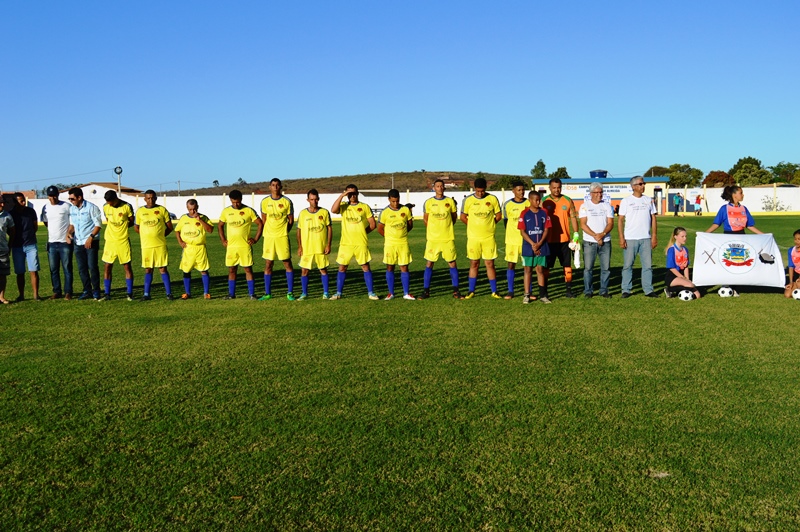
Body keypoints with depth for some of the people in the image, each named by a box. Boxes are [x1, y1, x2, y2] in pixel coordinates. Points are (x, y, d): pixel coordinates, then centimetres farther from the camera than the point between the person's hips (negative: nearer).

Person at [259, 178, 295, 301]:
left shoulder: (287, 201, -1)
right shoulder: (265, 202, 4)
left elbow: (291, 220, 5)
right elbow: (263, 220, 12)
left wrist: (283, 232, 4)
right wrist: (270, 231, 9)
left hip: (283, 237, -2)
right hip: (269, 237, 2)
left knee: (287, 264, -1)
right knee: (268, 264, 5)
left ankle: (290, 292, 6)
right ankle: (267, 293, 13)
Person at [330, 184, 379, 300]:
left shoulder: (365, 207, 4)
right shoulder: (343, 205, 5)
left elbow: (373, 224, 6)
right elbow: (333, 210, -17)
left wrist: (362, 232, 3)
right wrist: (341, 195, -16)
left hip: (361, 243, -1)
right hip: (345, 243, 1)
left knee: (365, 267, 2)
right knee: (342, 267, 5)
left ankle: (371, 292, 9)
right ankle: (338, 293, 15)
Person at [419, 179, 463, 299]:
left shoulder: (450, 201, 2)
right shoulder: (428, 202, 0)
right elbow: (425, 219, 11)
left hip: (448, 238, 1)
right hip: (432, 239, 0)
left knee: (452, 263, 3)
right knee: (429, 264, 2)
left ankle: (456, 291, 11)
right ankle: (426, 291, 9)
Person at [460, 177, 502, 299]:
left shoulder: (492, 199, -1)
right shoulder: (468, 200, -2)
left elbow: (498, 215, 9)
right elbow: (463, 217, 7)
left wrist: (489, 225, 8)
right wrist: (474, 226, 9)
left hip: (489, 237, 0)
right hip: (473, 237, 0)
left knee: (490, 264, 2)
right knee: (474, 264, 7)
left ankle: (494, 291, 10)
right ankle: (471, 291, 16)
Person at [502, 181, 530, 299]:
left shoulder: (529, 204, 3)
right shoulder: (507, 204, 0)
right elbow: (506, 221, 9)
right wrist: (511, 234, 8)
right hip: (512, 240, -1)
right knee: (510, 264, 0)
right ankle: (510, 291, 9)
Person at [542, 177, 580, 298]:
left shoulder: (568, 201, 5)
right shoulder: (544, 202, 0)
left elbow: (573, 217, 8)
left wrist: (575, 234, 0)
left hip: (564, 239, 1)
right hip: (548, 240, -1)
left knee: (567, 265, 5)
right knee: (546, 266, 4)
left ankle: (568, 289, 13)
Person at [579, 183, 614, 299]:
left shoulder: (607, 205, 10)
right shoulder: (585, 206, 4)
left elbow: (610, 223, 3)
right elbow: (583, 225, -5)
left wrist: (602, 234, -15)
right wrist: (595, 236, -14)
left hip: (605, 241, 2)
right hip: (589, 242, -2)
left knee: (606, 267, 2)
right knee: (588, 267, -1)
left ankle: (604, 290, 12)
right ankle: (588, 291, 8)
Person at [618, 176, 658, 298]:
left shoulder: (648, 200, 10)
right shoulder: (626, 201, 0)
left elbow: (653, 218, 10)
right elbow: (620, 220, -3)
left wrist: (654, 236, 2)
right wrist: (621, 238, -10)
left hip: (646, 238, 3)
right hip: (630, 239, -3)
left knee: (647, 265, 4)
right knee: (628, 265, 2)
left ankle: (648, 290, 10)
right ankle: (626, 290, 9)